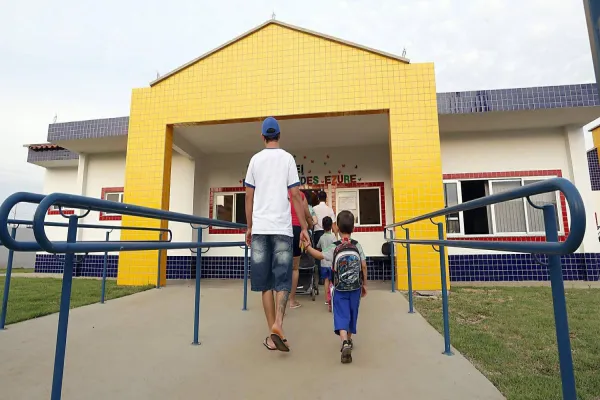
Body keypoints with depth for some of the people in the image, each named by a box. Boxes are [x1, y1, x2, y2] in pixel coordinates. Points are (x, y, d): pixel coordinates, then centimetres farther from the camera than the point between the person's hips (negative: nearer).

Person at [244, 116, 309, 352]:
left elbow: (249, 197, 9)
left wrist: (249, 227, 17)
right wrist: (304, 227, 4)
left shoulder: (255, 159, 10)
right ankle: (278, 324, -12)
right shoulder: (287, 158, 4)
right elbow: (295, 196, -1)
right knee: (283, 280, 6)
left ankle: (272, 334, 10)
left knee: (265, 282, 7)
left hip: (260, 227, 2)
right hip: (282, 227, -2)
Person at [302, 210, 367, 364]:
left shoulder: (335, 248, -9)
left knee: (341, 315, -2)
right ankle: (349, 340, 35)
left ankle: (345, 343, -22)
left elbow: (319, 255, -3)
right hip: (355, 288, 3)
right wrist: (364, 284, 9)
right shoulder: (357, 246, -4)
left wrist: (307, 246, 12)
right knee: (352, 314, 19)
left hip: (340, 289, -3)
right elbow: (364, 266, -2)